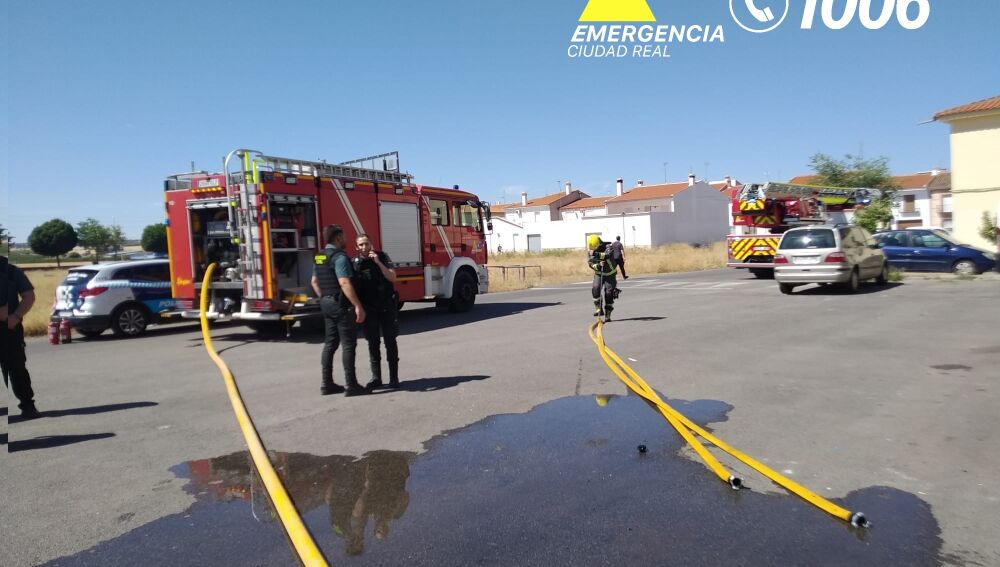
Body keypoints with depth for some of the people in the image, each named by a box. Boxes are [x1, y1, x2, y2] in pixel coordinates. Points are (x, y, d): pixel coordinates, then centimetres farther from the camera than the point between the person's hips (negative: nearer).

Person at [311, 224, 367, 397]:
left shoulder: (319, 257, 13)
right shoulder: (339, 257, -17)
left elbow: (315, 281, 21)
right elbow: (344, 283, -25)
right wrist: (358, 306, -25)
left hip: (326, 303, 9)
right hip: (341, 304, -9)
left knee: (330, 343, 13)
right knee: (348, 344, -4)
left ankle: (327, 384, 16)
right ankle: (351, 385, -3)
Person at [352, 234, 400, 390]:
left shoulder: (382, 257, -1)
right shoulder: (355, 262, 0)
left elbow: (392, 278, -9)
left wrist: (378, 262, -18)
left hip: (387, 306, -1)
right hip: (369, 308, 1)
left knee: (390, 341, 2)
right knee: (373, 343, 4)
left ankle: (394, 377, 8)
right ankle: (376, 378, 12)